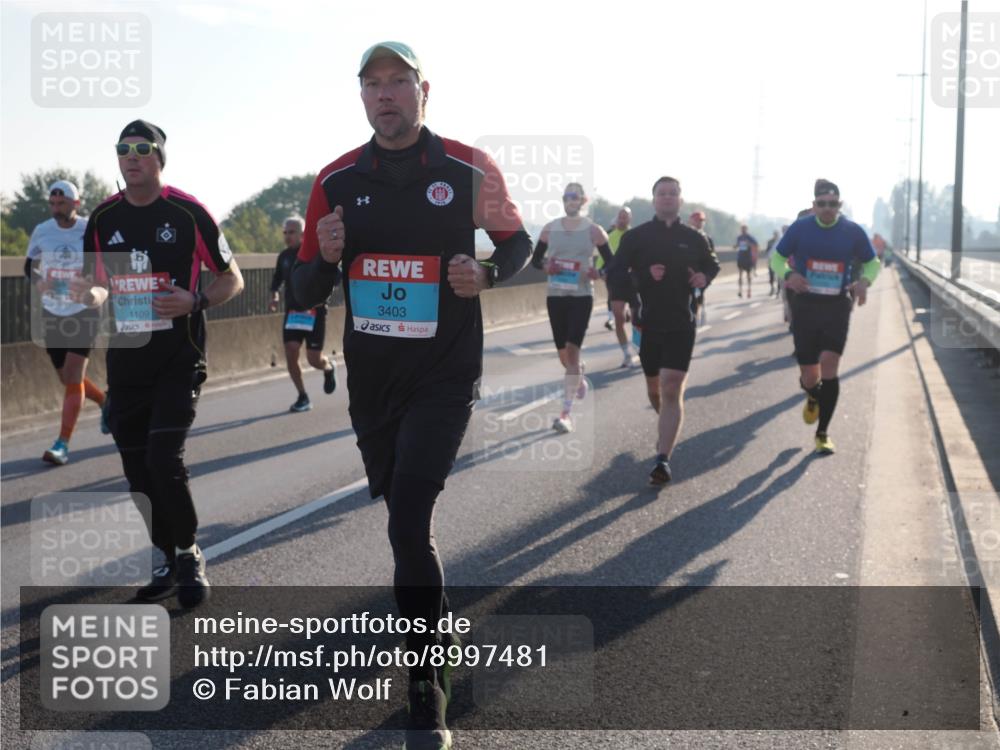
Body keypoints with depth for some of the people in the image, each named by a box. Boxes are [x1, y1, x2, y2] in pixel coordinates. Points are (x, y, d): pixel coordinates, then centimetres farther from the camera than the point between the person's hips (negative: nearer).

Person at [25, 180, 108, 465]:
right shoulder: (41, 231, 1)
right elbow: (29, 265, 12)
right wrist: (38, 281, -10)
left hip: (83, 312, -4)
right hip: (52, 313, 4)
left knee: (73, 377, -12)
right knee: (68, 378, 12)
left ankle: (62, 444, -10)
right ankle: (105, 403, 42)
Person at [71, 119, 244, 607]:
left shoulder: (188, 212, -5)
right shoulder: (103, 218, 7)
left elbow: (232, 279, 1)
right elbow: (97, 285, 17)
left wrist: (195, 300, -18)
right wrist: (93, 294, -7)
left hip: (179, 359, -5)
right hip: (125, 360, 5)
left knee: (164, 460, -16)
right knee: (138, 470, 7)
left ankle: (189, 555, 4)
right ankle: (167, 562, 22)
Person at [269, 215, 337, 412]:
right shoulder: (284, 256, 7)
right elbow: (277, 278, 21)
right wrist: (274, 295, 3)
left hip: (314, 312, -4)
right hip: (292, 312, 4)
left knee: (314, 359, -4)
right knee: (291, 354, -8)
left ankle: (329, 367, 33)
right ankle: (303, 397, 6)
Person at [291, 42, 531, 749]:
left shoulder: (470, 170, -7)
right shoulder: (337, 180, 1)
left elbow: (518, 243, 9)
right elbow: (305, 290, 6)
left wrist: (485, 274, -12)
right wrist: (326, 259, -17)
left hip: (444, 378, -4)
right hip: (370, 379, 5)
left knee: (409, 521, -16)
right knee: (401, 511, 20)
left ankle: (427, 693, -5)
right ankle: (438, 612, 50)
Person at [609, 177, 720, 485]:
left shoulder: (694, 238, 4)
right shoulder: (636, 237, 1)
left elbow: (712, 265, 20)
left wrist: (704, 278, -3)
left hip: (681, 325, -1)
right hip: (647, 324, 2)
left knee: (671, 390, -13)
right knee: (654, 390, 16)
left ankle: (663, 459, -17)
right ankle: (668, 429, 47)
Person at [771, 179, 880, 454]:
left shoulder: (853, 232, -1)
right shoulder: (800, 228, -2)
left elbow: (872, 262, 13)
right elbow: (777, 257, 8)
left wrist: (864, 282, -9)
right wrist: (788, 275, -15)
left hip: (837, 307, 0)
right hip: (805, 306, 0)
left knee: (829, 367, -14)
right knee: (809, 376, 2)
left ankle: (822, 432, 0)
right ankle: (812, 398, 43)